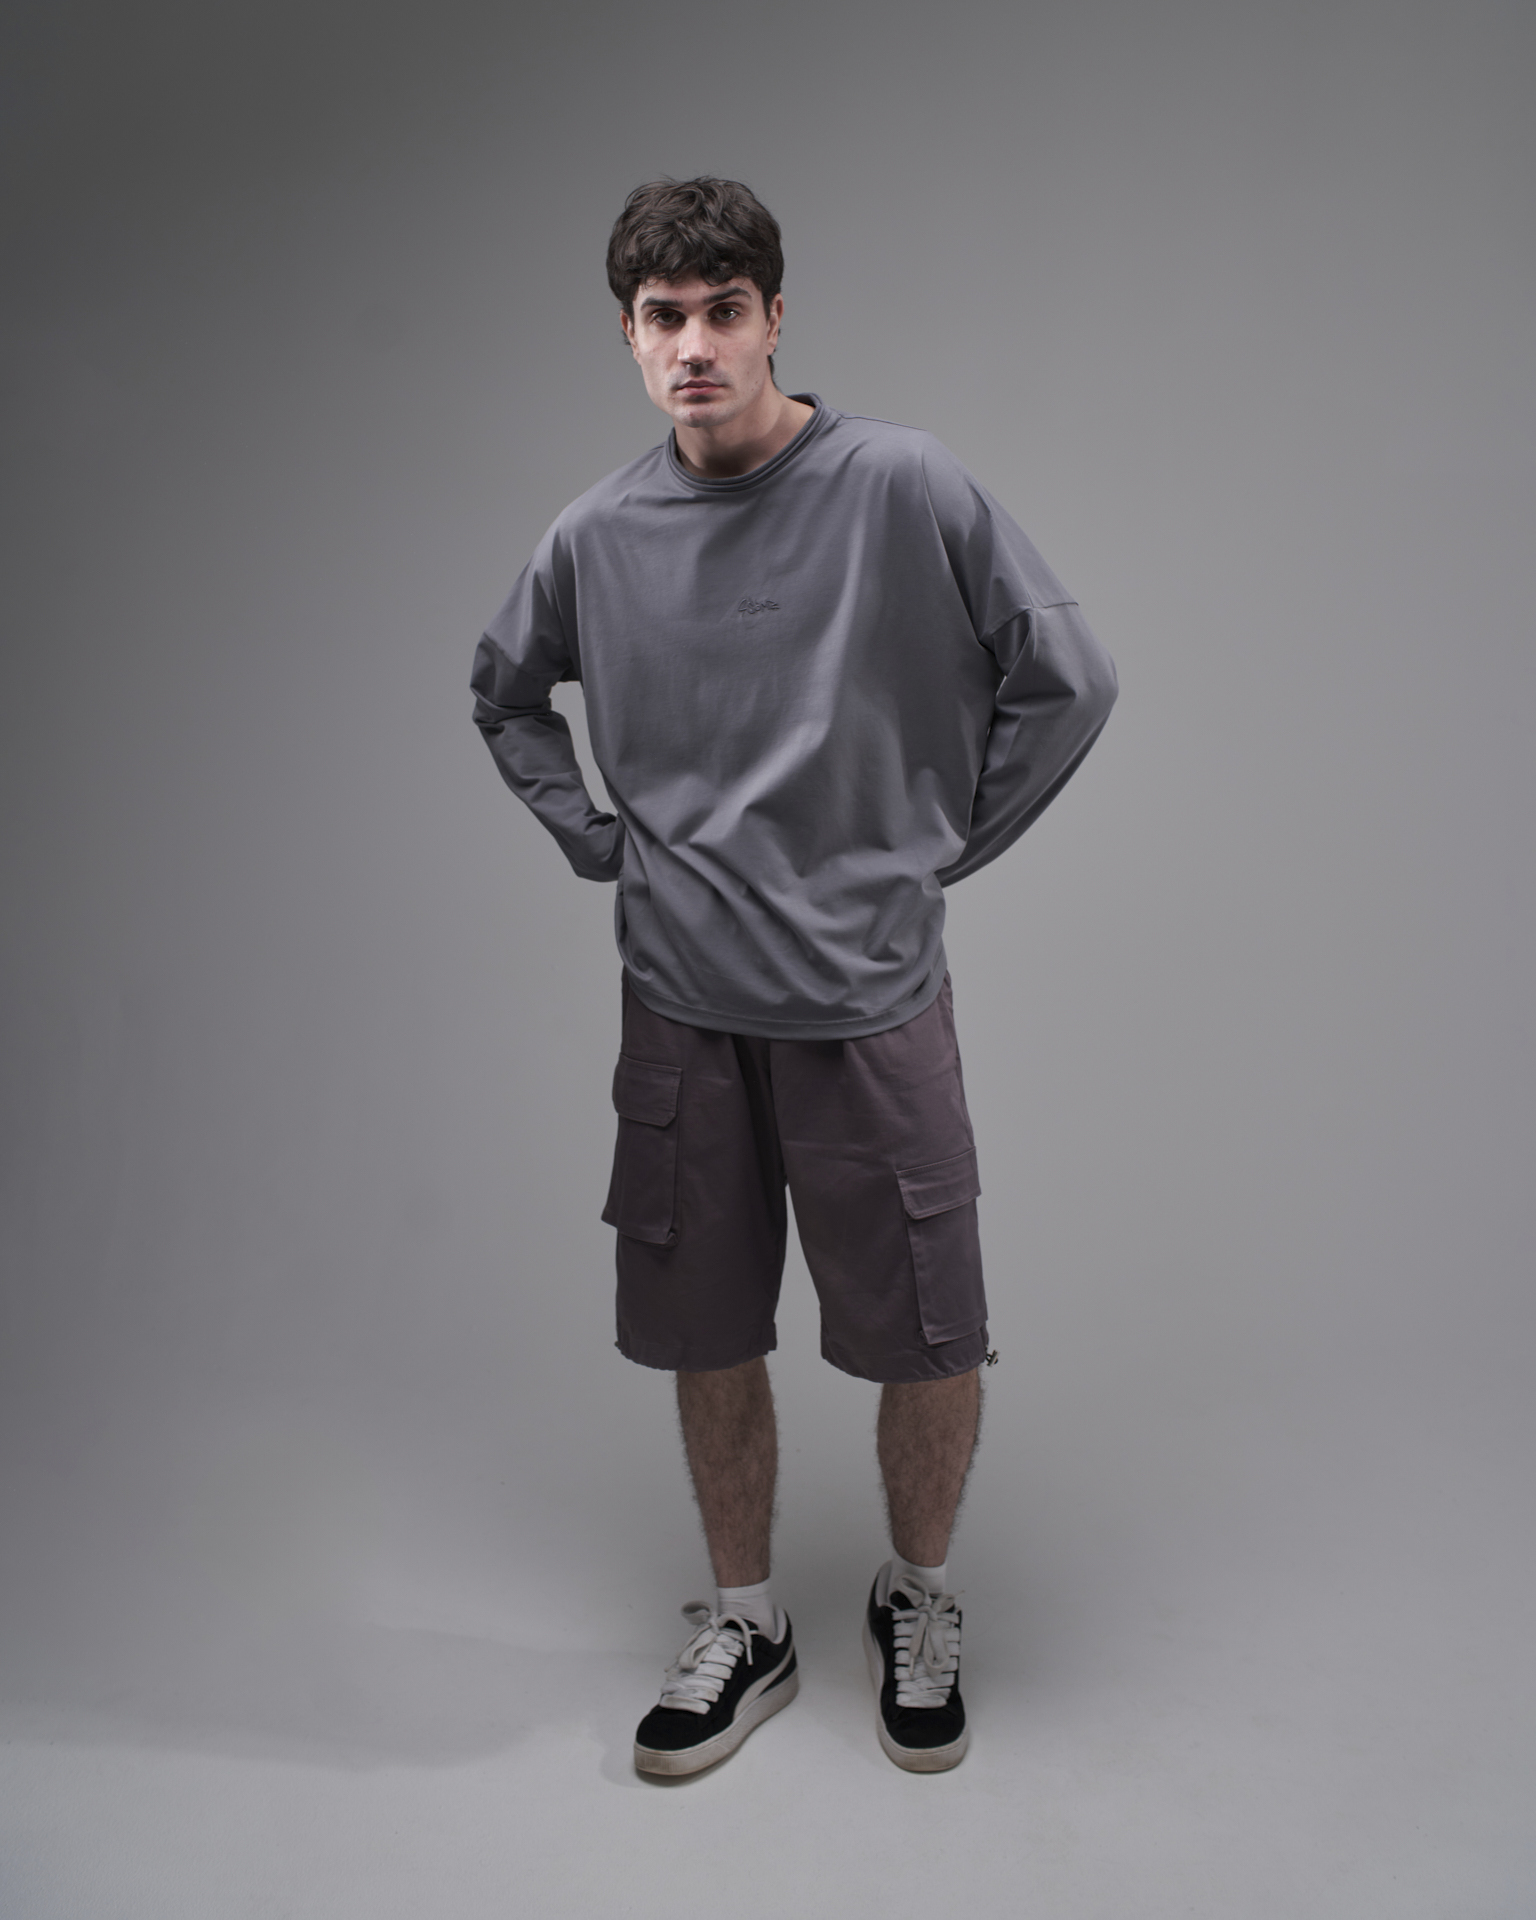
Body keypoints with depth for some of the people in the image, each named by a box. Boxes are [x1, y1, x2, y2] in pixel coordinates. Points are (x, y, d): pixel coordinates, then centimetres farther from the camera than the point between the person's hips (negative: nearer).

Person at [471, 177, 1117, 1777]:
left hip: (868, 997, -2)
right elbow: (505, 694, 21)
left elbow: (1067, 682, -1)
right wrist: (594, 839, 10)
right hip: (680, 1003, 3)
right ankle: (744, 1627, 34)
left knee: (930, 1342, 4)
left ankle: (917, 1600, 33)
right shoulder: (599, 536, 2)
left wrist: (939, 847, -1)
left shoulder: (903, 488, -7)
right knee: (707, 1338, 11)